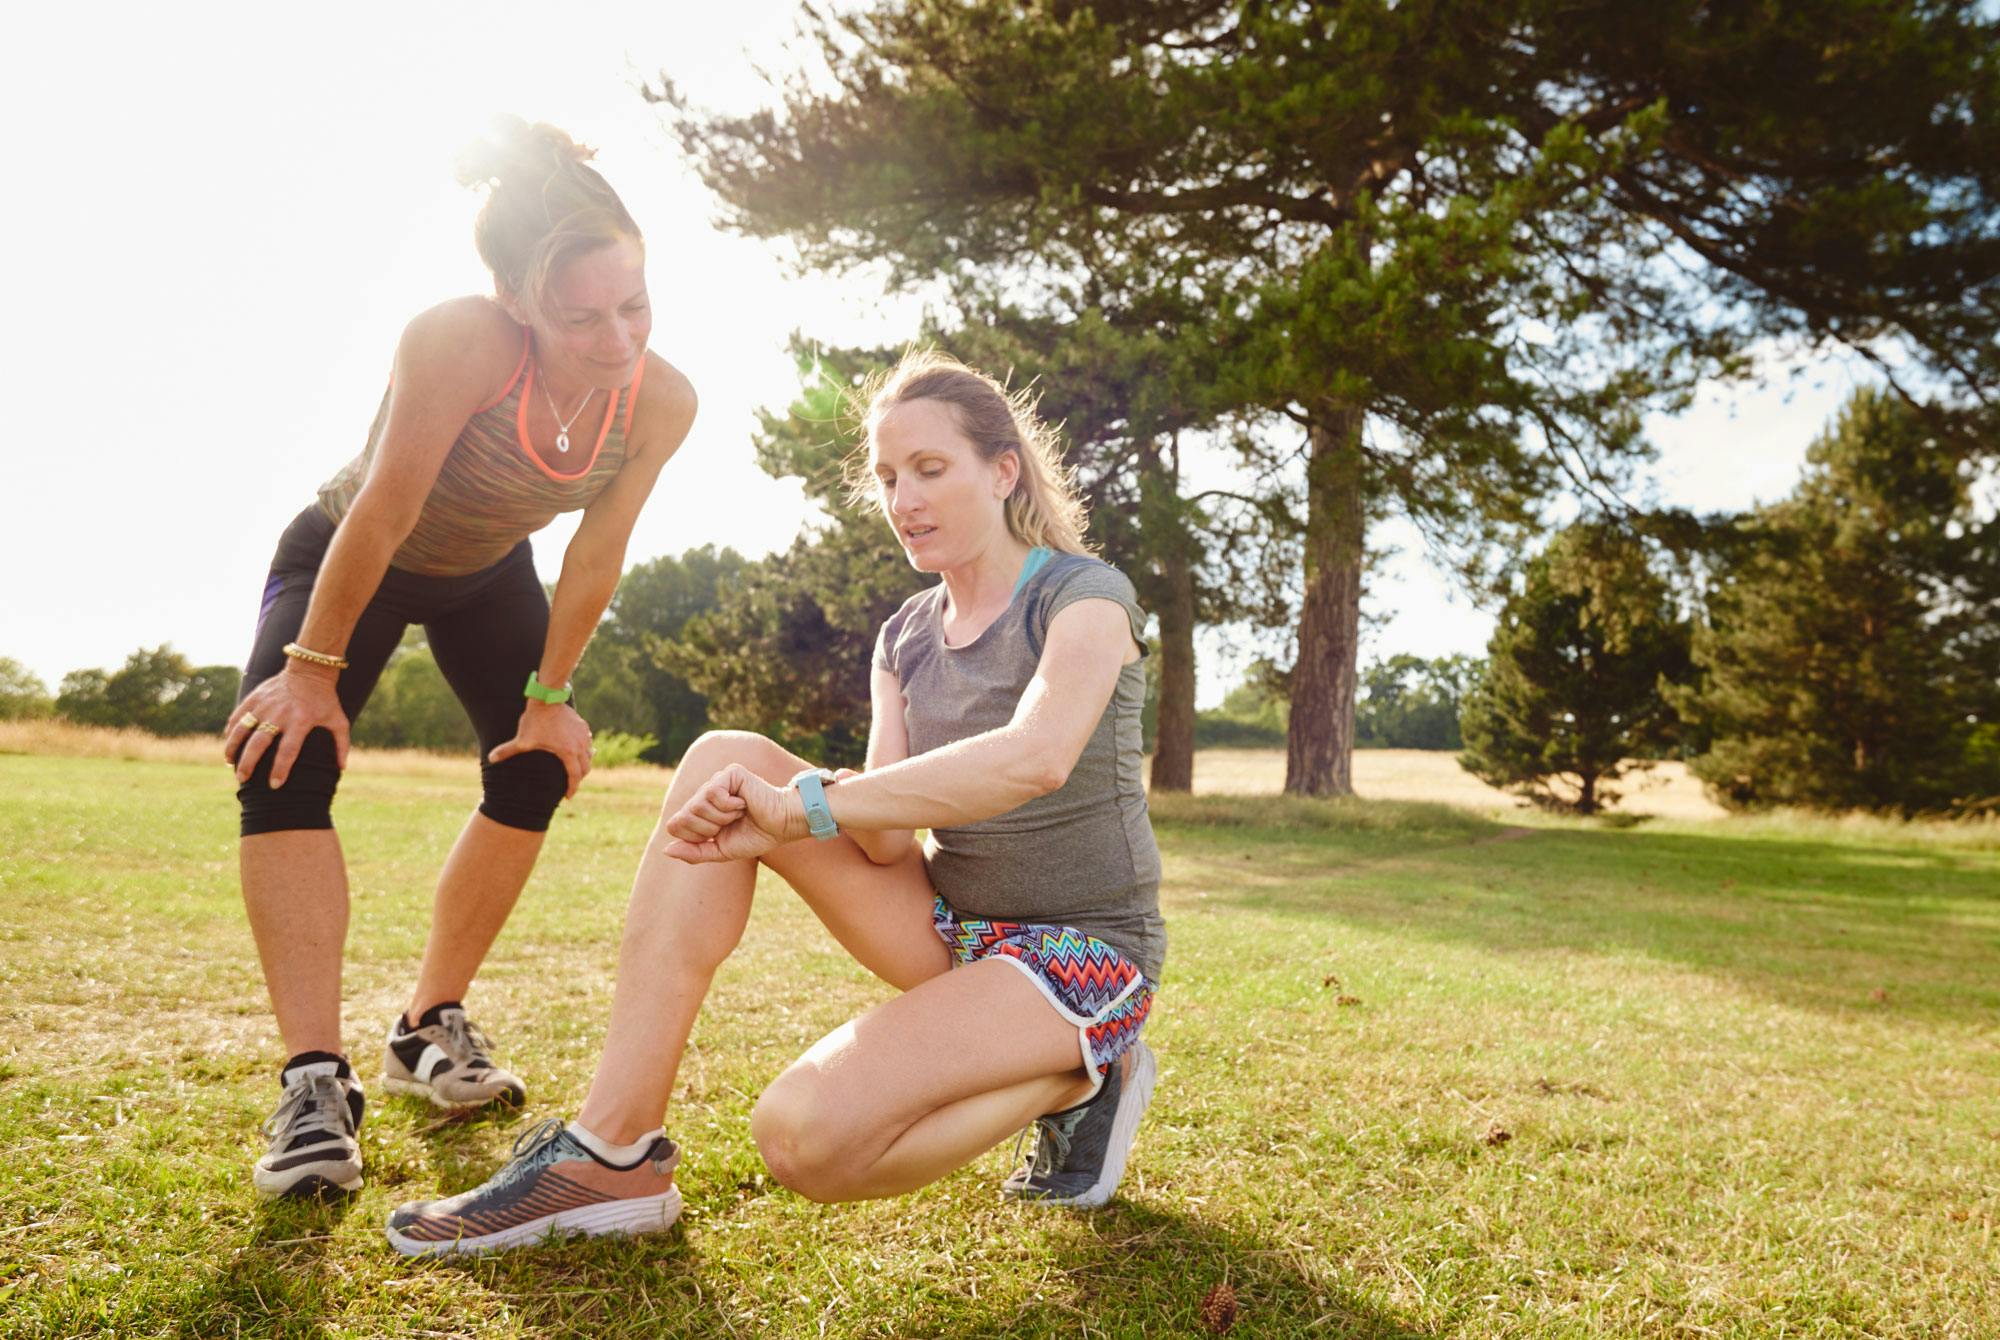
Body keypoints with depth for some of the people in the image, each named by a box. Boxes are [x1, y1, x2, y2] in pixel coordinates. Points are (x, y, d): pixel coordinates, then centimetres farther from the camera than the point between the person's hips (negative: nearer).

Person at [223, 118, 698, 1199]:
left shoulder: (662, 401, -25)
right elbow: (383, 515, -32)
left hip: (487, 575, 5)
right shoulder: (458, 342, -39)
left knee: (537, 770, -2)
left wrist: (550, 694, -6)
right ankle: (314, 1080, -22)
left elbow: (595, 556, -14)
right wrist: (314, 669, -23)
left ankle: (429, 1026, 14)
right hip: (343, 559, -4)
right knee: (284, 761, -23)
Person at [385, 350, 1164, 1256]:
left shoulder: (1084, 594, -10)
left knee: (806, 1134, -28)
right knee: (723, 761, -12)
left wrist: (805, 805, -31)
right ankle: (613, 1152, -15)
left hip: (1082, 951, -6)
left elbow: (1035, 759, -32)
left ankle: (1078, 1075, -1)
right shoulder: (906, 636, 9)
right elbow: (887, 839, -2)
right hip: (952, 927, 7)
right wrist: (777, 821, -25)